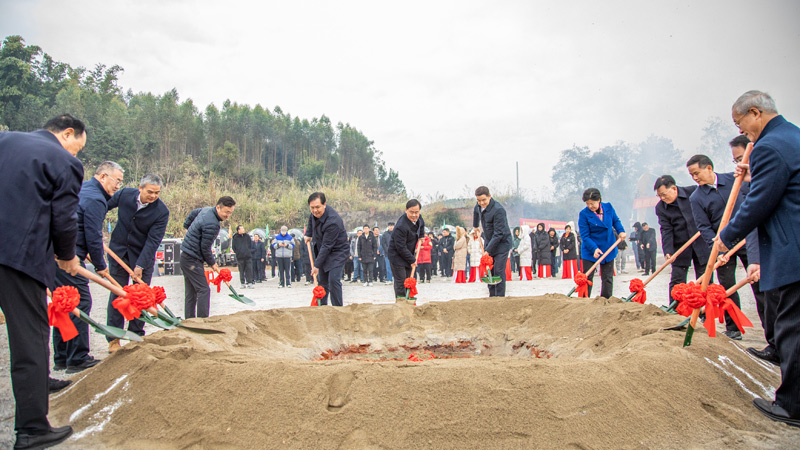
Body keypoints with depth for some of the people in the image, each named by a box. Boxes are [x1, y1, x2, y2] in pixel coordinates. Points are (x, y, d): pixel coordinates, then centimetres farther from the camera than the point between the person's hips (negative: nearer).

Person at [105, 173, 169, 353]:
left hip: (143, 255, -1)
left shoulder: (162, 212, -19)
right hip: (119, 250, 2)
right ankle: (113, 338, 9)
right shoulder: (124, 194, -11)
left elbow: (153, 241, -21)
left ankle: (136, 335, 17)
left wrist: (140, 265, -25)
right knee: (117, 293, 2)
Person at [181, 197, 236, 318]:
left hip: (185, 256, 10)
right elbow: (205, 248, -18)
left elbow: (193, 212, 28)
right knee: (203, 290, -11)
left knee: (190, 292, 12)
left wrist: (187, 225, 43)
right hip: (192, 260, -10)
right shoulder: (212, 224, -24)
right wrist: (212, 263, -3)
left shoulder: (207, 209, 6)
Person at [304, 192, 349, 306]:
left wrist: (317, 265, -25)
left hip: (337, 252, -8)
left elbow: (327, 246, -29)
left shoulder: (332, 222, -33)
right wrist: (308, 234, 17)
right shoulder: (315, 213, -8)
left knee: (333, 279, -18)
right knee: (322, 281, 11)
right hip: (321, 250, 8)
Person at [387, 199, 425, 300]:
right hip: (397, 255, -8)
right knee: (401, 281, -9)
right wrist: (412, 260, -17)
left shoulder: (418, 218, -5)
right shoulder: (401, 227, -31)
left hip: (408, 254, 8)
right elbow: (401, 248, -25)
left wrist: (421, 235, 19)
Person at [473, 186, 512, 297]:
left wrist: (488, 250, -27)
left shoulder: (498, 210, -25)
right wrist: (475, 227, 41)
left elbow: (498, 233, -26)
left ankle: (500, 297, -6)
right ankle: (492, 296, 13)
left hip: (502, 243, -7)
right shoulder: (479, 206, 0)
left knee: (499, 272, -11)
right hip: (490, 242, 8)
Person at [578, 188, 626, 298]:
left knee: (608, 278, 9)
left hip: (608, 249, 4)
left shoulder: (608, 207, -4)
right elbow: (585, 236, -16)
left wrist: (621, 231, -6)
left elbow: (616, 221, 14)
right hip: (590, 251, -3)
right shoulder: (584, 214, -15)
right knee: (587, 277, 0)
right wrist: (594, 248, -30)